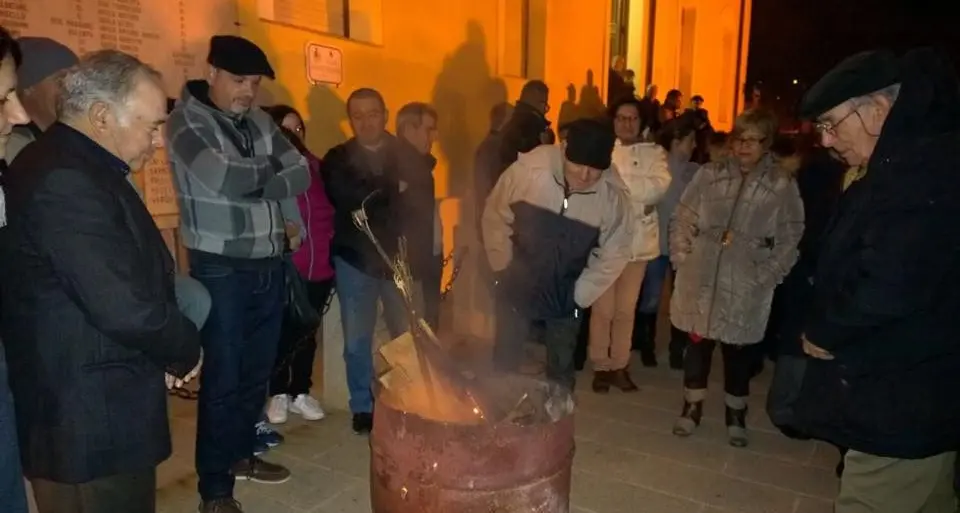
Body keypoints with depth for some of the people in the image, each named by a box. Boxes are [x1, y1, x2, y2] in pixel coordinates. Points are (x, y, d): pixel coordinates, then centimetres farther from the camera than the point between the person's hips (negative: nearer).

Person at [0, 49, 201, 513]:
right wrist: (186, 351, -10)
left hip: (96, 407, 10)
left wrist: (171, 350, 4)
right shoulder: (65, 183, -23)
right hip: (90, 421, -10)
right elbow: (126, 307, -28)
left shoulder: (77, 170, 11)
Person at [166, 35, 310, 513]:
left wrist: (291, 222, -7)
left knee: (258, 368, 14)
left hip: (269, 263, 6)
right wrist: (269, 170, -7)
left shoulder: (259, 122, 11)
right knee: (223, 376, 0)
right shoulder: (186, 121, -8)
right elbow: (224, 179, -24)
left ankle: (241, 453, 33)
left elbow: (301, 173, 9)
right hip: (220, 268, -6)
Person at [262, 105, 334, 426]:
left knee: (307, 332, 14)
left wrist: (329, 251, 10)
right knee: (284, 332, 7)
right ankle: (279, 394, 25)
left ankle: (301, 393, 29)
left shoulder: (314, 166, 10)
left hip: (319, 266, 5)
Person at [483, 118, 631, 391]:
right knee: (505, 360, 13)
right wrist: (504, 267, -4)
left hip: (565, 296, 1)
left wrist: (580, 294, -4)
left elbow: (614, 253, -5)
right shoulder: (529, 167, -22)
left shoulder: (614, 194, -18)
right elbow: (496, 215, -8)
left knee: (561, 369, 16)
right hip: (517, 286, 0)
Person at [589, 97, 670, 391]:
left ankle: (620, 365, 23)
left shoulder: (654, 153, 6)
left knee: (626, 309, 11)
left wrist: (619, 182, -15)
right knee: (603, 308, 4)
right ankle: (601, 365, 17)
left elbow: (660, 186, -12)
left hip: (638, 241, 2)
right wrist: (639, 198, -16)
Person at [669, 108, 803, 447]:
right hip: (701, 281, 2)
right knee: (697, 346, 12)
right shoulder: (710, 175, 0)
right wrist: (682, 259, -1)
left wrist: (766, 277, -7)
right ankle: (692, 407, 32)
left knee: (739, 353, 11)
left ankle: (736, 415, 33)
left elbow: (789, 241, -2)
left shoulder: (782, 185, -6)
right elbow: (682, 219, 5)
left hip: (745, 287, -1)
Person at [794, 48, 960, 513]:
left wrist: (824, 332, -13)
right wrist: (827, 330, 0)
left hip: (902, 403, -10)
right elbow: (849, 266, 12)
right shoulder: (908, 165, 11)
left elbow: (886, 287, -30)